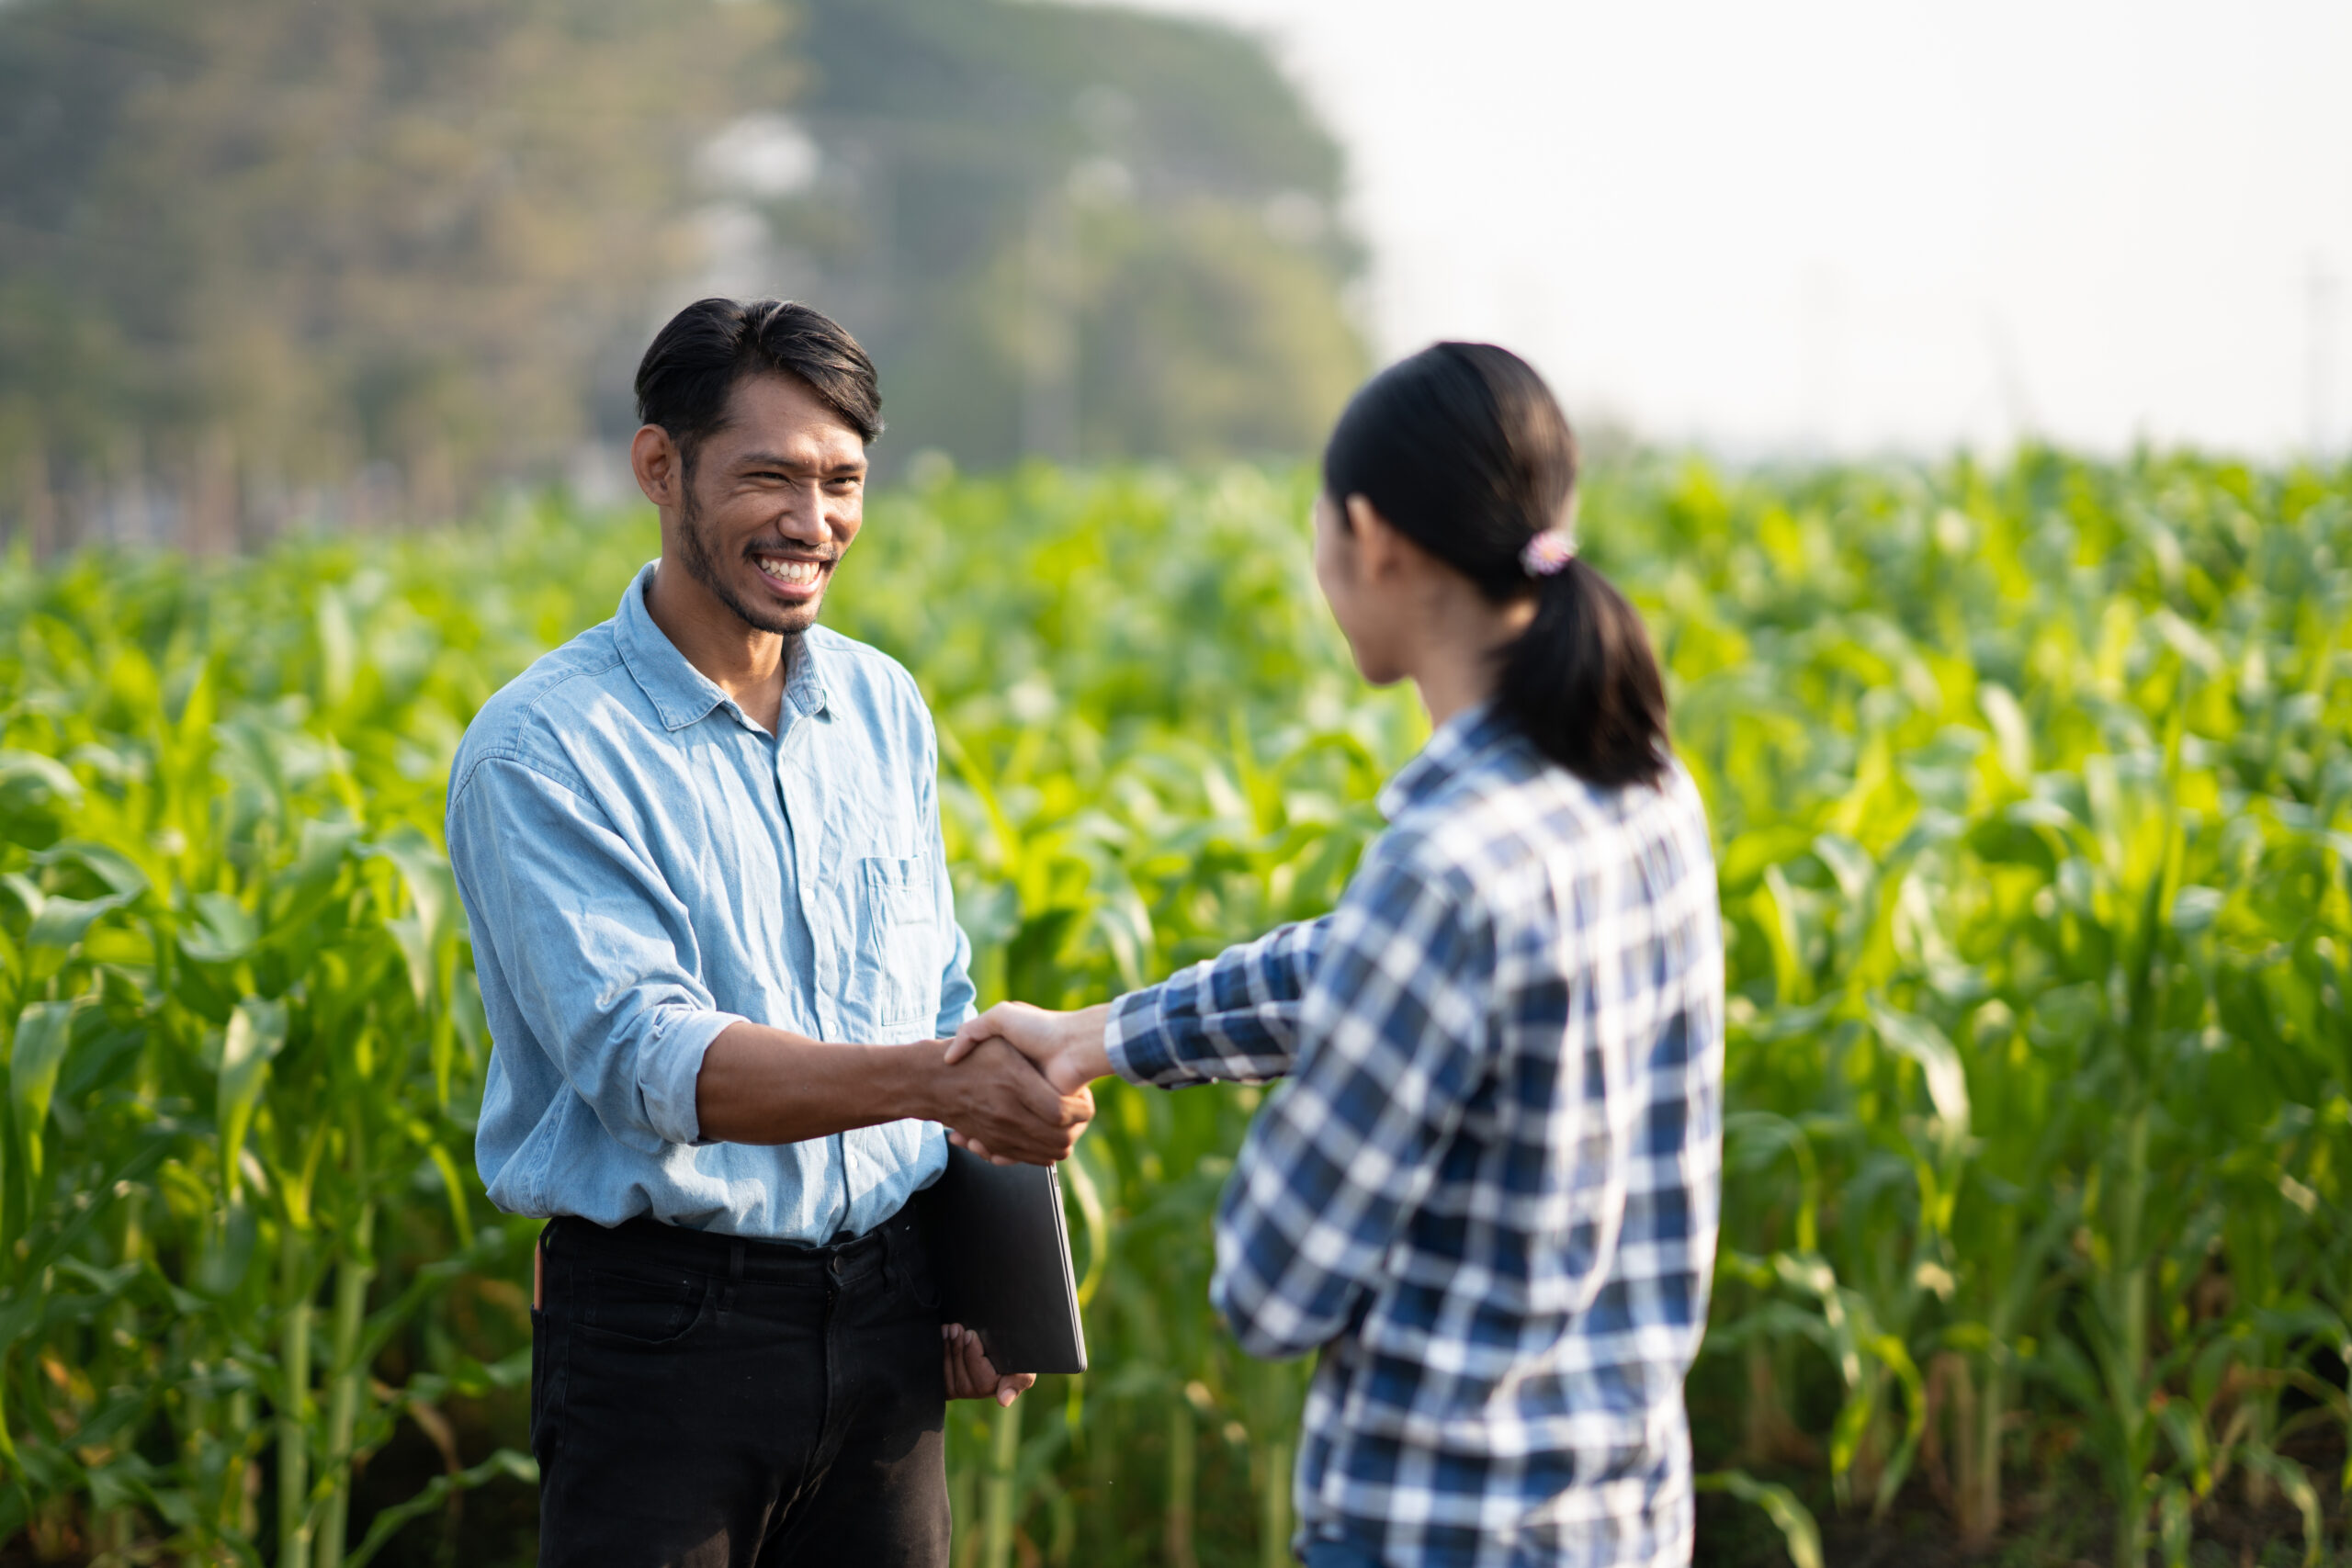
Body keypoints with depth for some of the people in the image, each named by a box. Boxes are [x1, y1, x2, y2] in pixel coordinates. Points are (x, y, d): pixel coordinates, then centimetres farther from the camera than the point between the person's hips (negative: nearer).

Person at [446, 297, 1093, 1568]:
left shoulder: (883, 709, 9)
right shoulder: (541, 752, -12)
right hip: (663, 1322, -5)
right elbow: (643, 1058, -22)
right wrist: (933, 1079, -33)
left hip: (882, 1316, 5)